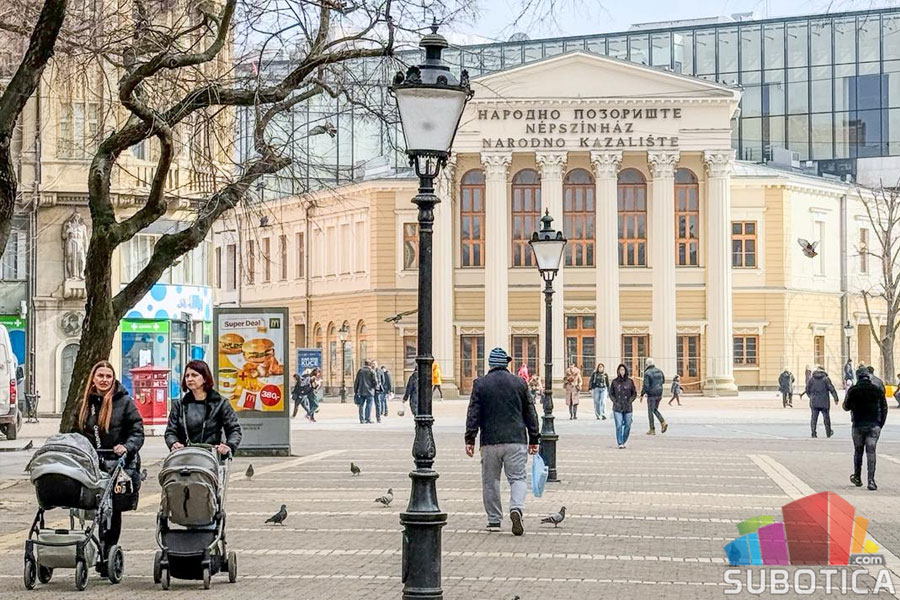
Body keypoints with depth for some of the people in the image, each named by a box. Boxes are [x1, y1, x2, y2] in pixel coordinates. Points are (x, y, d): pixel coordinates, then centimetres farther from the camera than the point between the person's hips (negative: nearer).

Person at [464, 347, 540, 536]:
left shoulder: (480, 384, 1)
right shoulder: (519, 383, 5)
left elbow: (473, 414, -2)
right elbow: (530, 412, 8)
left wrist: (470, 439, 1)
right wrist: (534, 439, 15)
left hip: (490, 441, 0)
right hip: (516, 440, 0)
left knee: (490, 481, 11)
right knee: (517, 478, 3)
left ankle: (494, 520, 14)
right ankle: (516, 508, -23)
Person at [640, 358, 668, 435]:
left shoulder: (647, 373, -15)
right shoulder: (659, 371, 4)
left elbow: (646, 385, -19)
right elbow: (663, 381, 16)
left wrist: (642, 395, -9)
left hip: (651, 394, -6)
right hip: (659, 394, 6)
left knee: (650, 412, 5)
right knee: (655, 410, 21)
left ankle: (652, 430, 8)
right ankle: (663, 422, 0)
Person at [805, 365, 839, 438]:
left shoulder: (811, 379, 3)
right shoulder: (826, 379, -5)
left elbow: (807, 390, 9)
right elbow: (832, 389, -7)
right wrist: (836, 398, -2)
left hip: (814, 402, 2)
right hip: (824, 402, -2)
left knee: (814, 418, 3)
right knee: (826, 417, 10)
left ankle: (813, 433, -4)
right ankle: (828, 433, 21)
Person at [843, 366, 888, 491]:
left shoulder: (853, 390, -4)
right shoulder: (877, 390, 1)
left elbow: (846, 407, 4)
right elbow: (884, 408, 4)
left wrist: (847, 395, 21)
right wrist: (881, 424, 12)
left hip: (858, 425, 0)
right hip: (874, 425, 0)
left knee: (858, 451, 15)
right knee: (871, 452, -1)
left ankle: (857, 478, 23)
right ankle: (871, 481, -10)